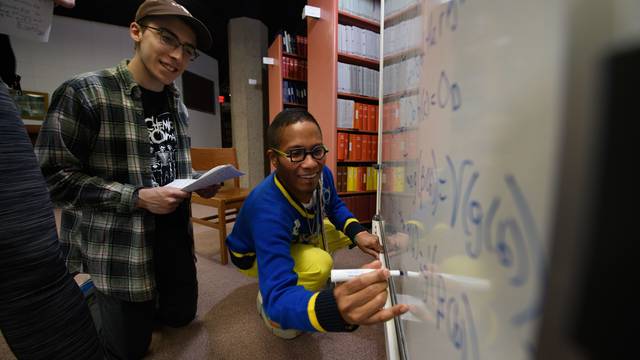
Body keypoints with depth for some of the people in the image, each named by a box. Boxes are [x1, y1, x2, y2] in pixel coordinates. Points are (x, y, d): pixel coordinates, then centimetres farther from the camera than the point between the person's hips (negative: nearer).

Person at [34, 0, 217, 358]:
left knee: (182, 315, 24)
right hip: (120, 246, -5)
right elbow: (54, 176, -15)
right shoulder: (85, 92, -13)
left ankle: (112, 299, 48)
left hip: (176, 235, 6)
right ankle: (93, 297, 43)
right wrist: (137, 197, -24)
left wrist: (199, 183, -6)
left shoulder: (177, 105, 6)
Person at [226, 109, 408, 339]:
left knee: (347, 232, -1)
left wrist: (357, 233, -22)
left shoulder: (322, 175, -23)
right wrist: (332, 308, -68)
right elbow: (278, 295, -47)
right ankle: (265, 302, 1)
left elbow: (334, 206, -2)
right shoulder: (268, 210, -43)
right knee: (319, 265, -31)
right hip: (254, 255, -6)